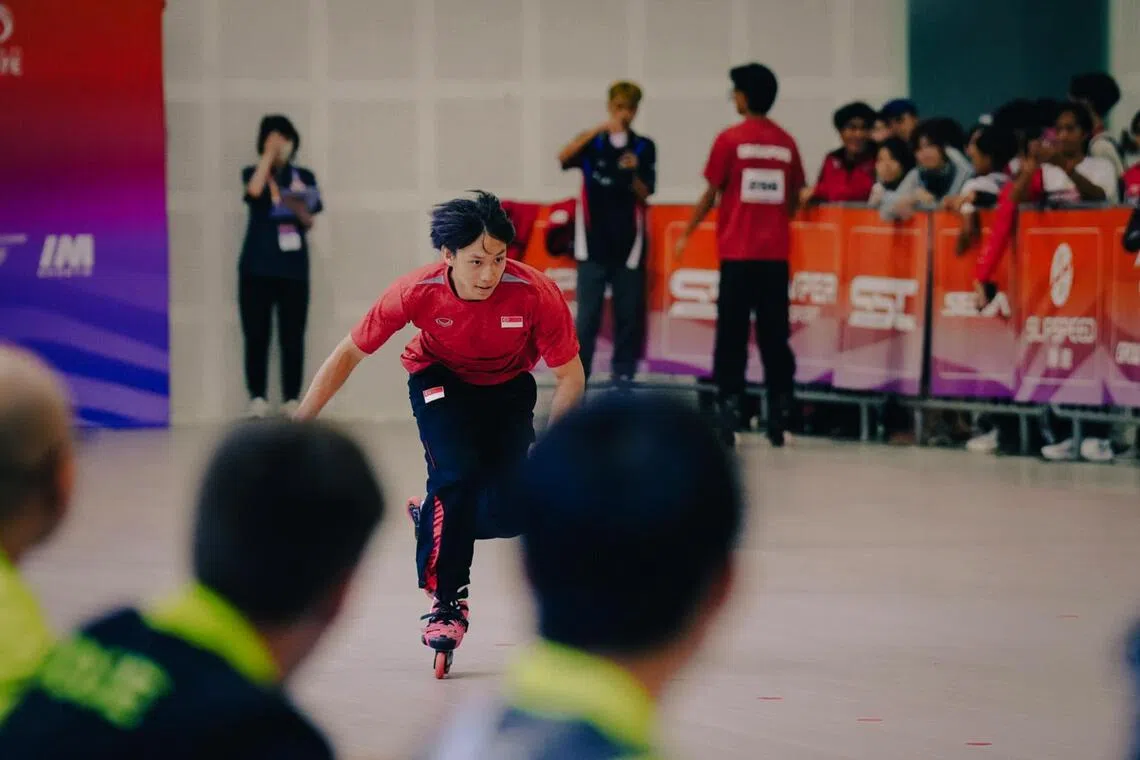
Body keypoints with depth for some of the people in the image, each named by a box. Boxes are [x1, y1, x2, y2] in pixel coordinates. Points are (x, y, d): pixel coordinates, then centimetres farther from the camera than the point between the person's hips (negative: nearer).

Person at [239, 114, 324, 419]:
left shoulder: (303, 178, 10)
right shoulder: (252, 173, 5)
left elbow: (309, 222, 9)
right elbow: (255, 190, -19)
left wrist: (301, 212, -13)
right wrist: (269, 153, -12)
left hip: (293, 267, 1)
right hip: (257, 267, -1)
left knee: (292, 337, 0)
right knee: (256, 335, -2)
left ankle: (292, 400, 4)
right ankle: (257, 399, 2)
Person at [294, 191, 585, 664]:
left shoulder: (538, 295, -33)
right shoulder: (417, 292, -31)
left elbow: (570, 376, -19)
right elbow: (349, 354, -16)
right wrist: (296, 426, -15)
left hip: (508, 388, 1)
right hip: (439, 379, -1)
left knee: (509, 513, -12)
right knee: (457, 474, -26)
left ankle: (431, 518, 22)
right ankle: (446, 604, -8)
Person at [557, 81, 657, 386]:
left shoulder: (644, 147, 4)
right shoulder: (592, 142, 3)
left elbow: (645, 194, -1)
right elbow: (563, 157, -17)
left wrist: (632, 173, -21)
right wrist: (600, 129, -26)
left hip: (628, 243, 1)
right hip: (593, 243, -1)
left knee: (628, 314, 3)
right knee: (587, 315, -3)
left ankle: (624, 373, 11)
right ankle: (577, 376, 1)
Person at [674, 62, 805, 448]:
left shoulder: (730, 140, -5)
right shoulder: (786, 144, 5)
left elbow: (711, 194, -2)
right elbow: (794, 200, 12)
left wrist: (687, 233, 10)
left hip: (738, 253, -3)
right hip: (776, 255, 3)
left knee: (733, 335, 1)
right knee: (774, 336, 7)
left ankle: (729, 408, -5)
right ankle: (779, 416, 6)